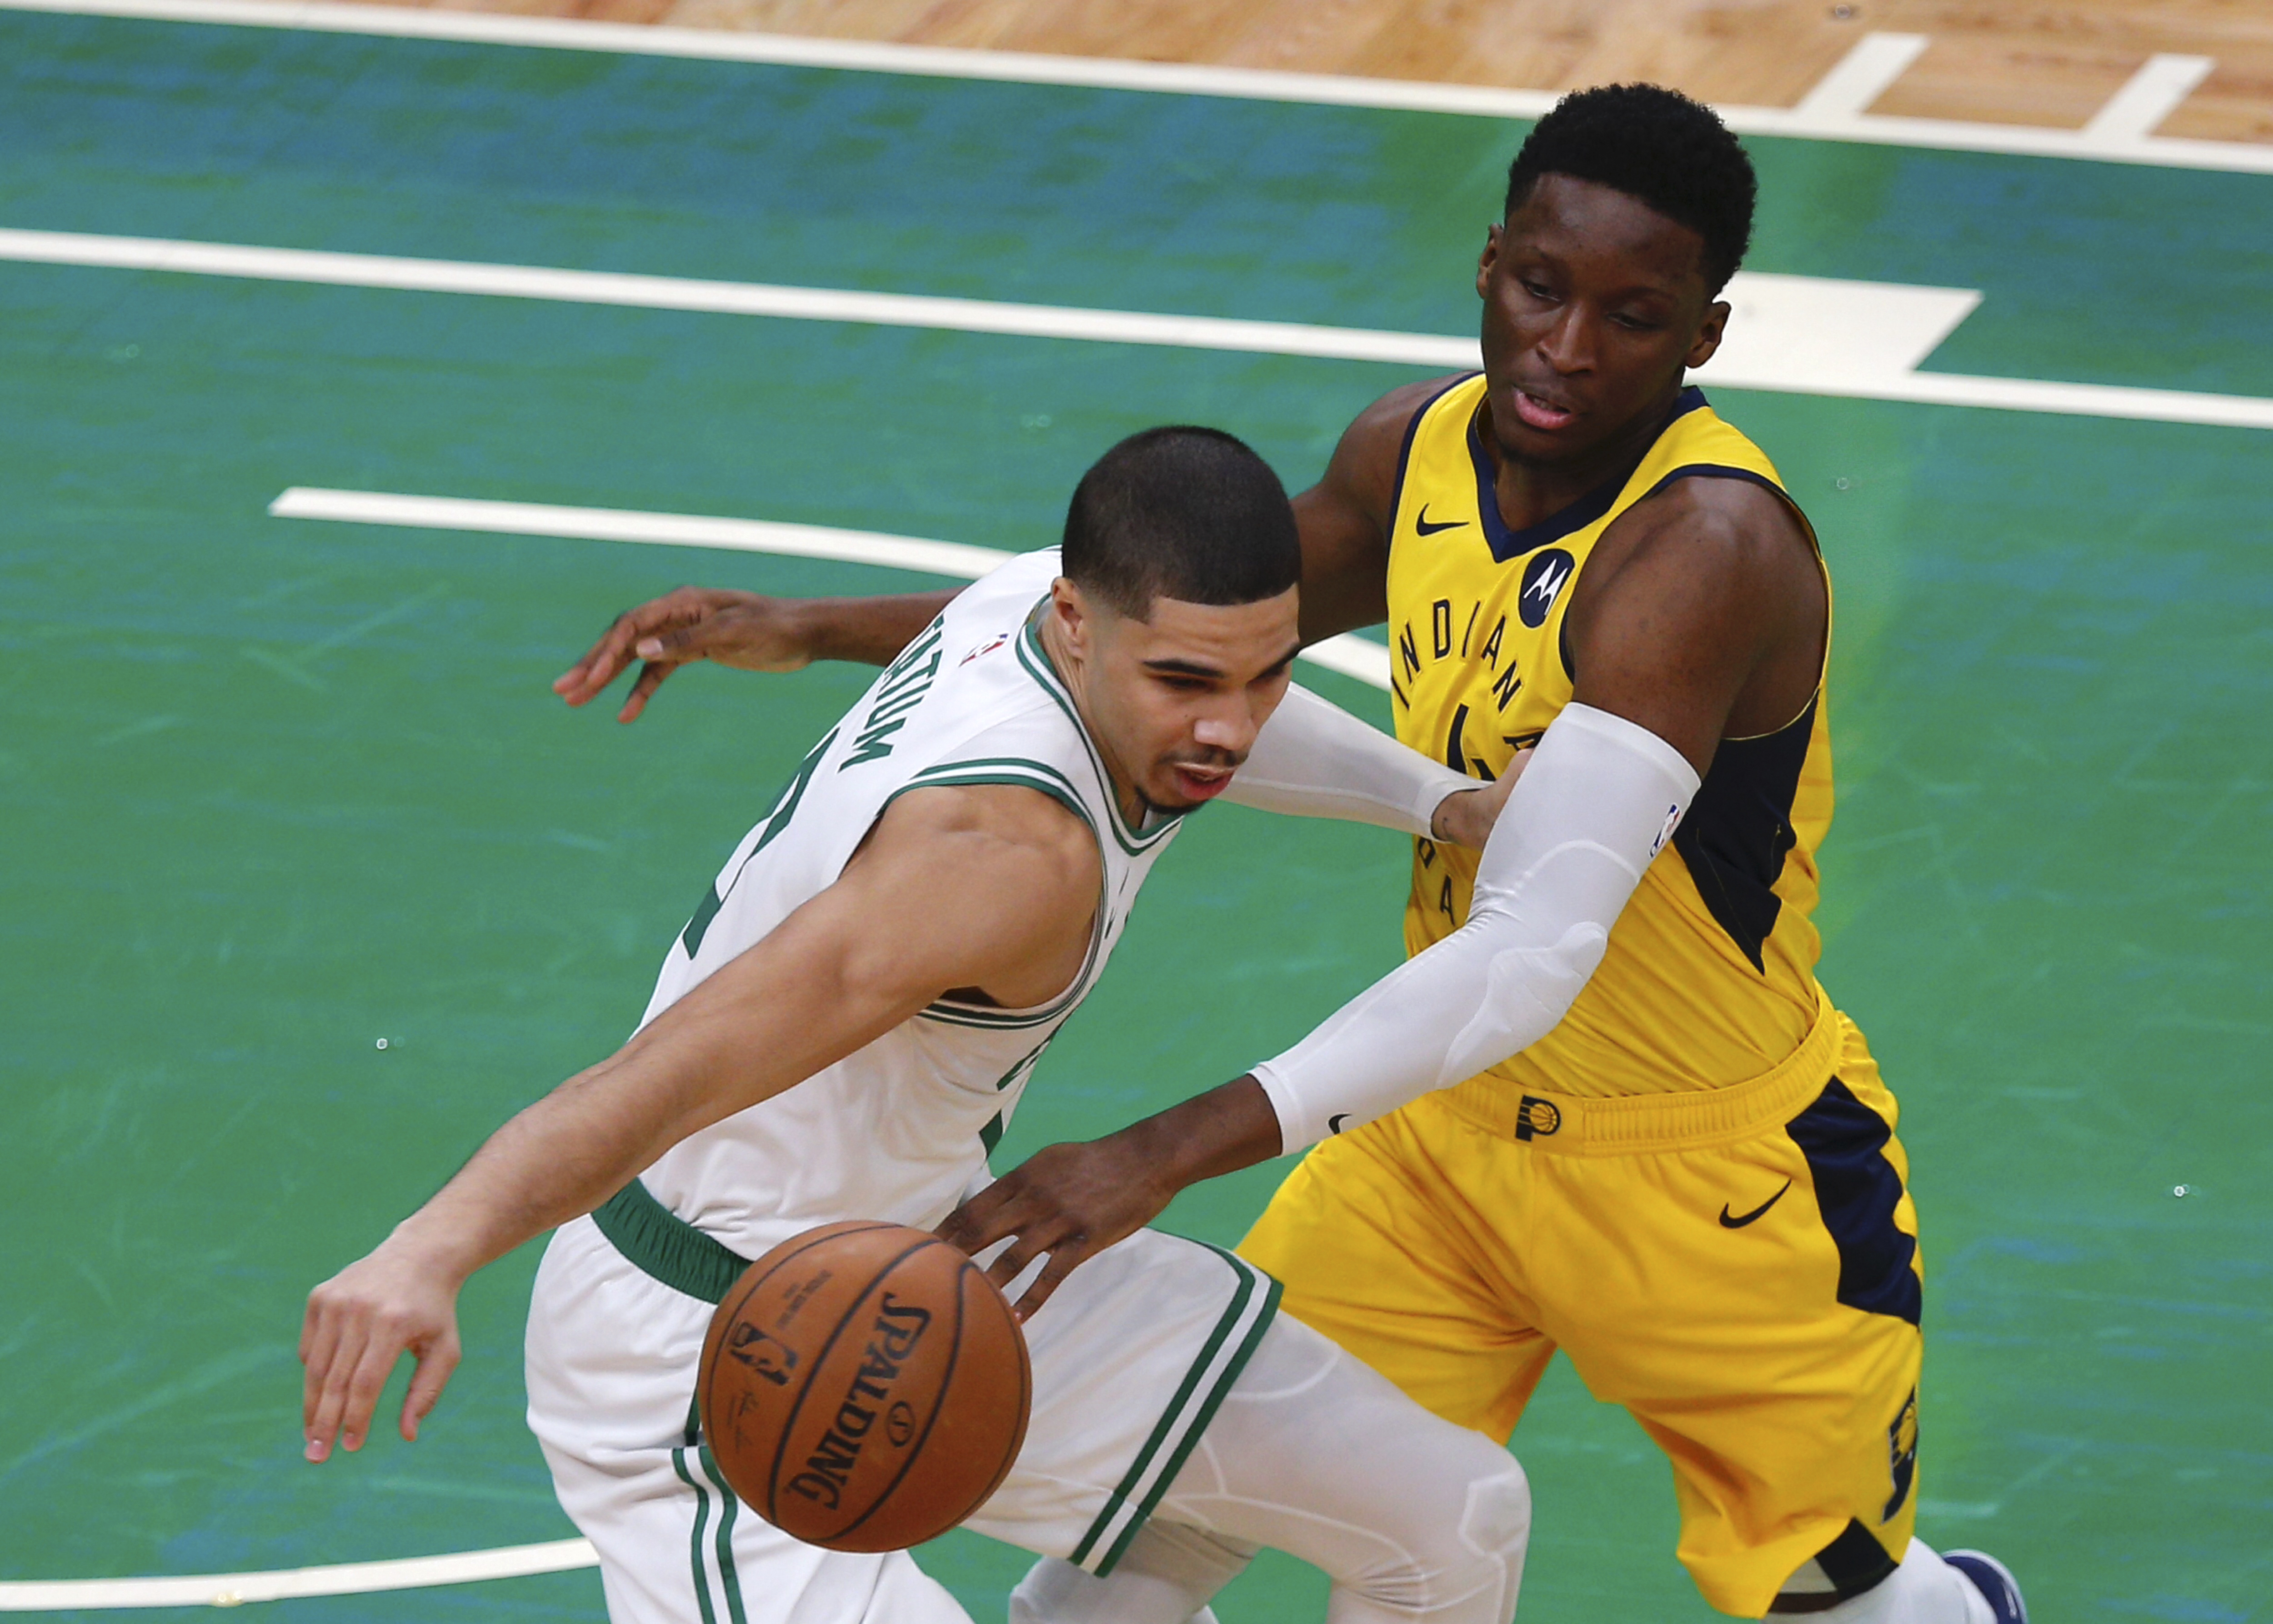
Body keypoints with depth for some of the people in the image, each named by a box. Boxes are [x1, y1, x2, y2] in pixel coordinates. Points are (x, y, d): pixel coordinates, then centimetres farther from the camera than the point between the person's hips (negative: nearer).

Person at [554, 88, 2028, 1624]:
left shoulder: (1710, 545, -33)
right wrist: (817, 629, 1)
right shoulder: (1416, 452, -8)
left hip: (1721, 1179, -6)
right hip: (1455, 1120, 6)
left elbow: (1539, 947, -42)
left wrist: (1169, 1152, -50)